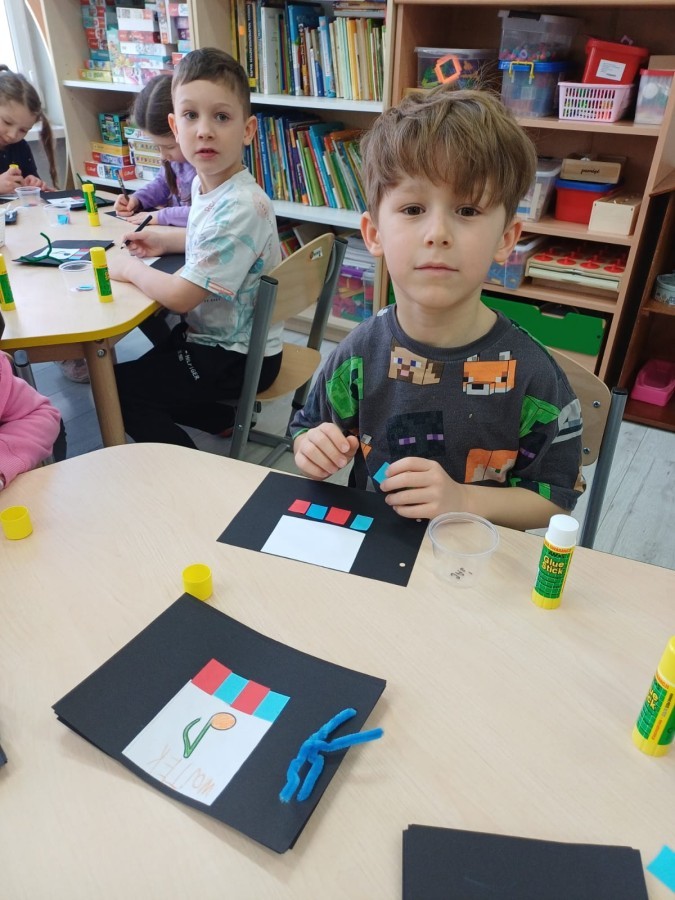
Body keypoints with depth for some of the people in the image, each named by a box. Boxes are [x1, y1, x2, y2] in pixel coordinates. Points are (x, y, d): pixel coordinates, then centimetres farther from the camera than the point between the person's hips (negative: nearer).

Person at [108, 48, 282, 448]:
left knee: (116, 387, -4)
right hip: (211, 333, 9)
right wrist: (166, 240, 9)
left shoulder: (240, 207, -28)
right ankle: (230, 420, 23)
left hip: (238, 358, -9)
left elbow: (181, 295, -27)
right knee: (144, 365, 23)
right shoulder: (206, 183, 0)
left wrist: (129, 267, -10)